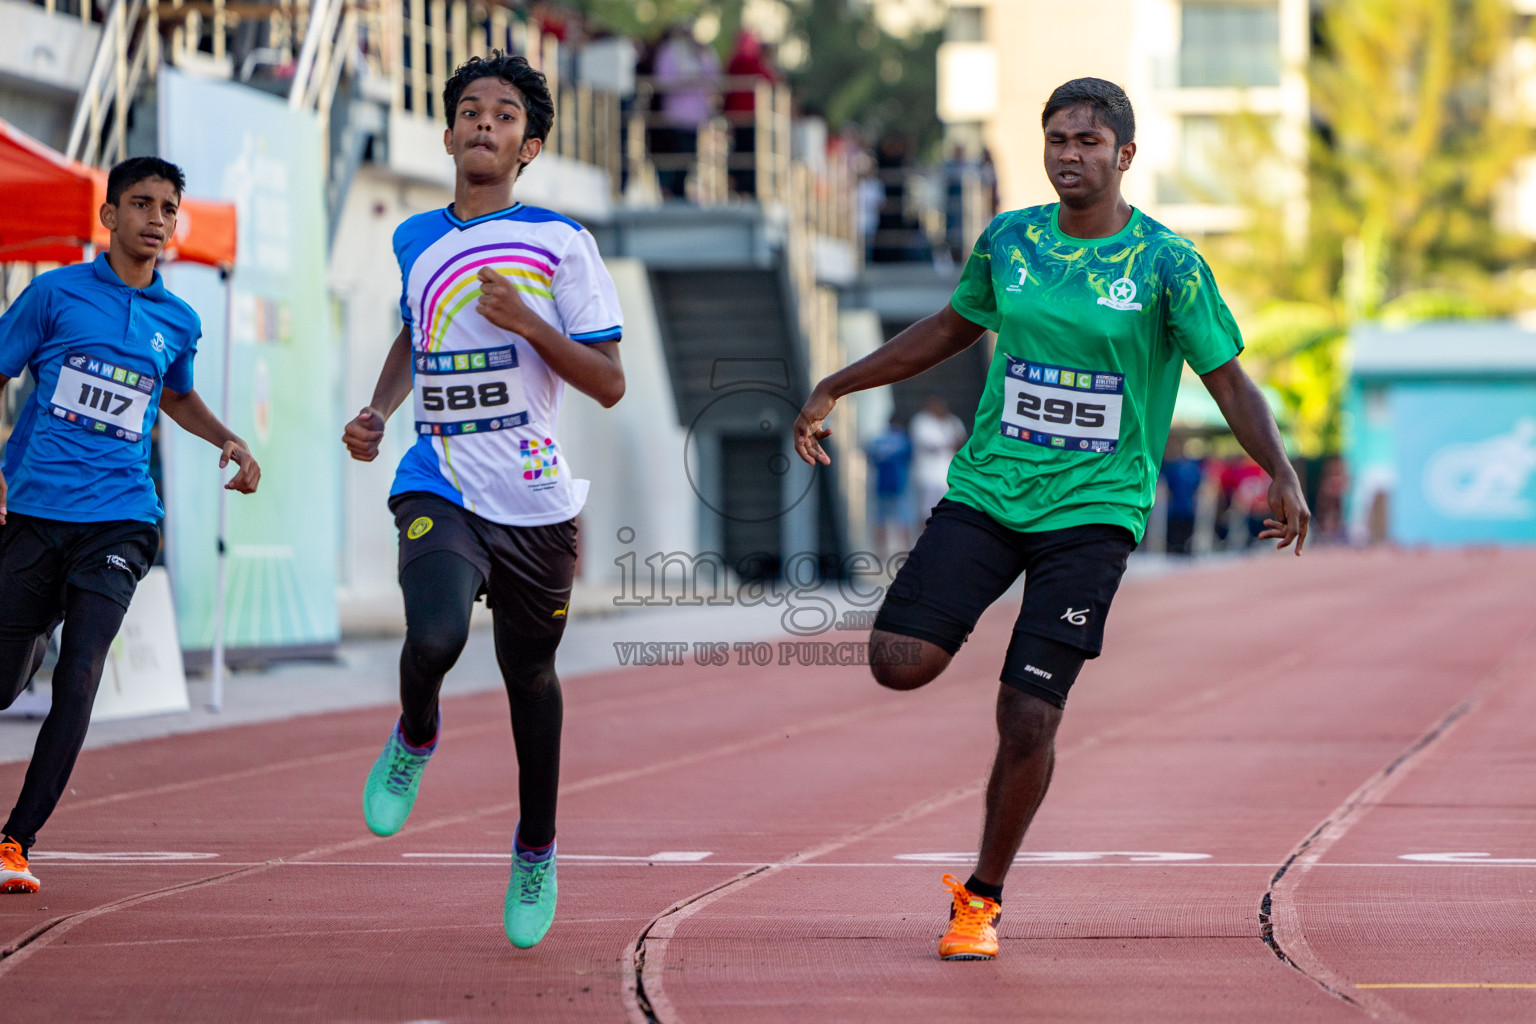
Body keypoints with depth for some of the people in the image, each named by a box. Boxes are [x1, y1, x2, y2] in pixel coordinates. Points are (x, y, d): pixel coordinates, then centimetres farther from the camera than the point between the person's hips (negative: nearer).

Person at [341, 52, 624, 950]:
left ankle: (536, 850, 33)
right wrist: (380, 411, 13)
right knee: (435, 639, -26)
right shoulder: (416, 240, 9)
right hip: (440, 489, 1)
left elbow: (610, 383, -5)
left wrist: (527, 322, -18)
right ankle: (415, 738, 9)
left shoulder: (560, 242, -3)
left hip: (536, 503, -1)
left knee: (529, 673, 10)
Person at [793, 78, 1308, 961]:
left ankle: (983, 899, 13)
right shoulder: (1011, 240, 5)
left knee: (1029, 718, -8)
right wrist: (836, 388, 23)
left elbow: (1230, 379, -5)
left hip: (1093, 510, -3)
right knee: (900, 663, -14)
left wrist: (1282, 473, -21)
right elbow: (953, 328, 22)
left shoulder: (1167, 263, -6)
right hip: (987, 491, 3)